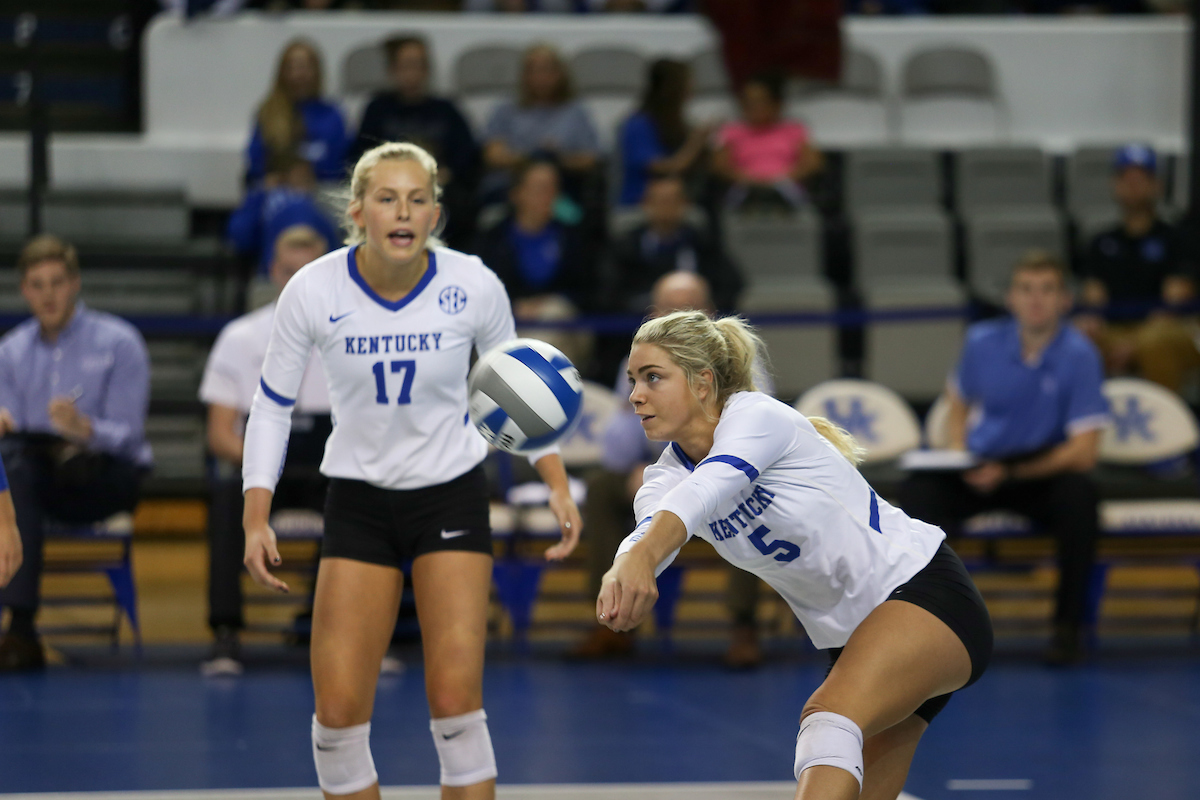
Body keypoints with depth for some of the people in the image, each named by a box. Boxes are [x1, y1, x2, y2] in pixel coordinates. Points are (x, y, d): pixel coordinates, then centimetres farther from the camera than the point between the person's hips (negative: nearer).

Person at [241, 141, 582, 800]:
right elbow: (272, 405, -3)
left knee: (455, 702, -11)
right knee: (338, 709, -5)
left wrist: (557, 483, -6)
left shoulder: (473, 286, -14)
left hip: (452, 494, -1)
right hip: (357, 502, 1)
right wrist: (256, 521, -9)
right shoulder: (314, 290, -15)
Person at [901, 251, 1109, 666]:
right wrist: (958, 452, -6)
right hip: (981, 469, 2)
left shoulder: (1079, 355, -13)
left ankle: (1068, 625, -19)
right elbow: (959, 406, 16)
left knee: (1079, 494, -36)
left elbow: (1083, 452, -16)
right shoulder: (983, 342, -3)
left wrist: (1010, 474, -24)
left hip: (1045, 472, -2)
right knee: (918, 489, -27)